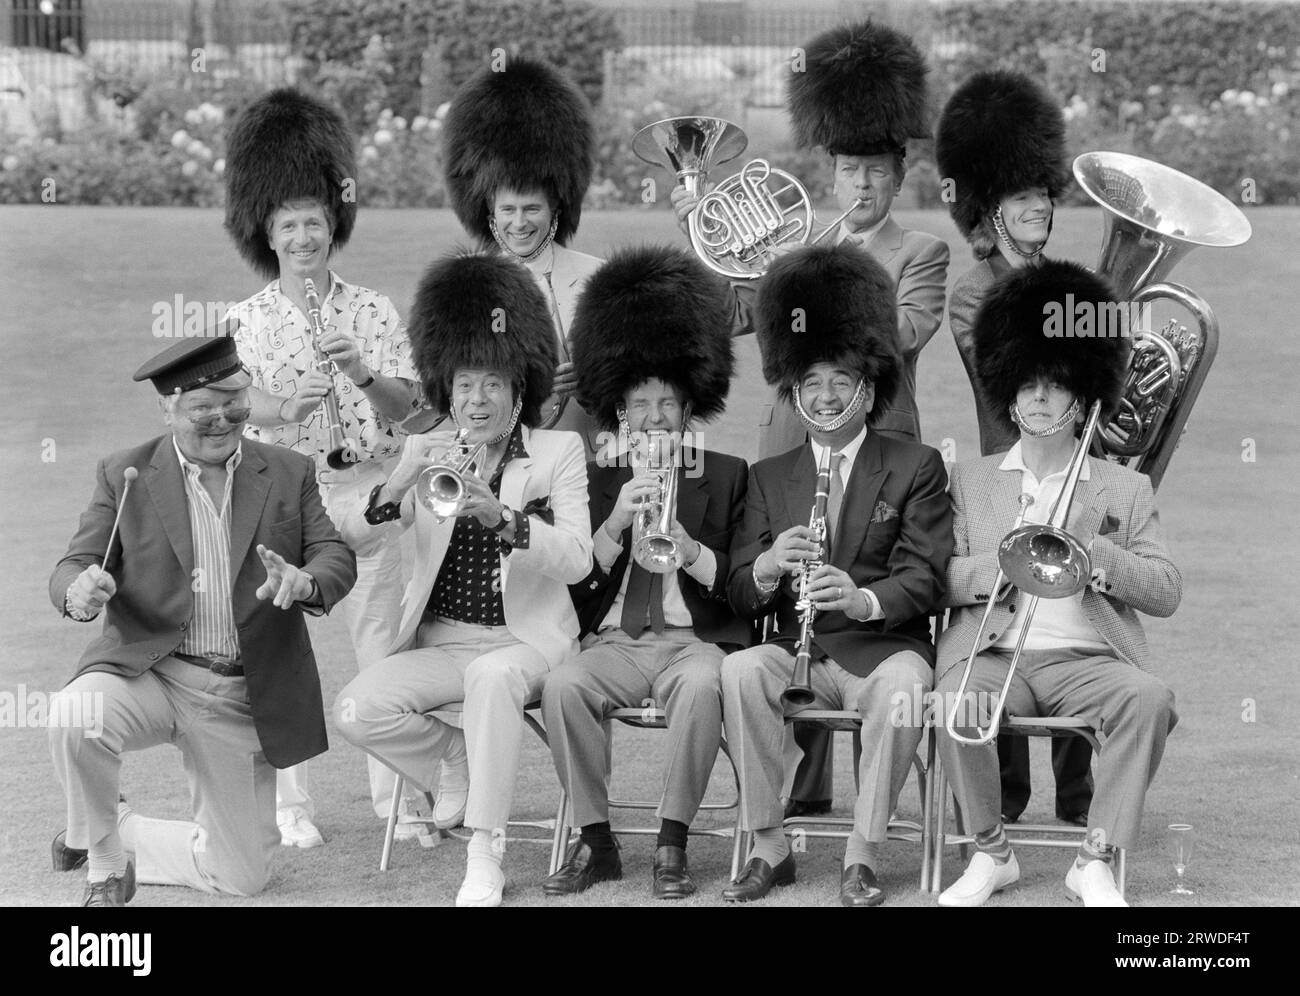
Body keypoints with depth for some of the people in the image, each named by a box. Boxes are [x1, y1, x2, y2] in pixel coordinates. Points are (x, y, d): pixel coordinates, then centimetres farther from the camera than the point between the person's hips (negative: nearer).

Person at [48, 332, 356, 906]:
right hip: (148, 672, -2)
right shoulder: (123, 476, 2)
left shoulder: (289, 474, 7)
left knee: (242, 876, 5)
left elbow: (336, 555, -3)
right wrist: (79, 593, -29)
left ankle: (122, 835, 33)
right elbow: (74, 566, -3)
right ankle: (103, 863, -7)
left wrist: (307, 581, -28)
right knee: (76, 716, -36)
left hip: (244, 700, 2)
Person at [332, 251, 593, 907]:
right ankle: (458, 775, 3)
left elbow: (577, 560, -11)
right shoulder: (427, 453, 10)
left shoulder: (559, 452, 4)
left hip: (525, 642, -3)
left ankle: (484, 854, -28)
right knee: (356, 711, -23)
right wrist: (405, 481, -23)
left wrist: (502, 516, -27)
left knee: (491, 676, -37)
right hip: (439, 642, 3)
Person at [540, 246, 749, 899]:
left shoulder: (727, 476, 11)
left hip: (696, 640, -2)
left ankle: (672, 845, -23)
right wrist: (614, 524, -9)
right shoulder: (597, 480, 16)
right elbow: (576, 589, 7)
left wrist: (690, 550, -14)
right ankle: (595, 841, -16)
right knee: (562, 686, -30)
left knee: (701, 683, -36)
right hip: (616, 641, 2)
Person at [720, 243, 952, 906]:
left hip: (885, 645, -2)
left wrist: (863, 598, -25)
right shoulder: (767, 478, 14)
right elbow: (739, 597, 8)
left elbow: (924, 579, -4)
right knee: (740, 671, -29)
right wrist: (770, 566, -16)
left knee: (902, 690, -36)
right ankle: (768, 849, -19)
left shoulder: (915, 468, 6)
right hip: (797, 651, 2)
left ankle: (863, 858, -22)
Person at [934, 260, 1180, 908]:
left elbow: (1167, 594, 7)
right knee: (956, 702, -33)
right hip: (993, 654, 0)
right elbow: (939, 580, 7)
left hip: (1087, 659, 0)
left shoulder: (1125, 489, 17)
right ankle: (991, 854, -12)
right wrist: (1000, 565, -12)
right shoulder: (971, 480, 19)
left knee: (1150, 699, -32)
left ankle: (1096, 861, -20)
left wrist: (1096, 552, -8)